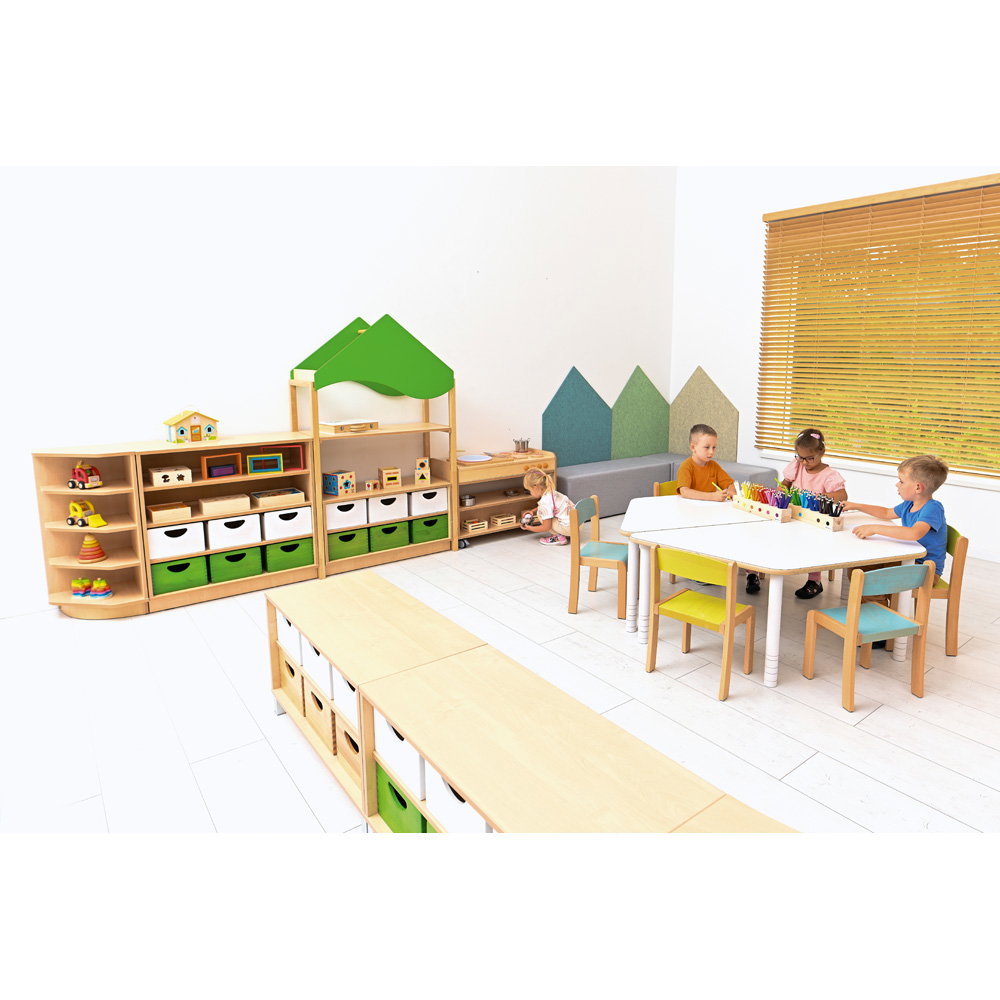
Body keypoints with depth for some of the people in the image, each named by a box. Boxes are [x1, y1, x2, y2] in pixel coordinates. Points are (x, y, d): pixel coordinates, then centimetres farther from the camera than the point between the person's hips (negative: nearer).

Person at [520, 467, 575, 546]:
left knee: (540, 514, -5)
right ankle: (565, 534, 17)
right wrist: (532, 511, 16)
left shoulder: (545, 502, -20)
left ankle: (559, 537, -1)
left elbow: (546, 527, -14)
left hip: (569, 527, -9)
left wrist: (530, 528, 0)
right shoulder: (552, 492, 6)